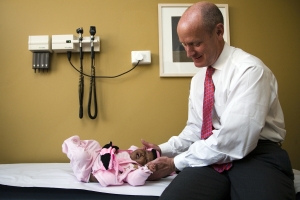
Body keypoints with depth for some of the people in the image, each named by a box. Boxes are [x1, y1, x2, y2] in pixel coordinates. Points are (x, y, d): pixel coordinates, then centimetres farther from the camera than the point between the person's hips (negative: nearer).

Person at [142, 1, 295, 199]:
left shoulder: (249, 69, -15)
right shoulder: (198, 79, 12)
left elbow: (235, 141, -22)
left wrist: (177, 162, -14)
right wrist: (164, 150, 2)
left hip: (256, 156, -4)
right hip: (212, 158, 4)